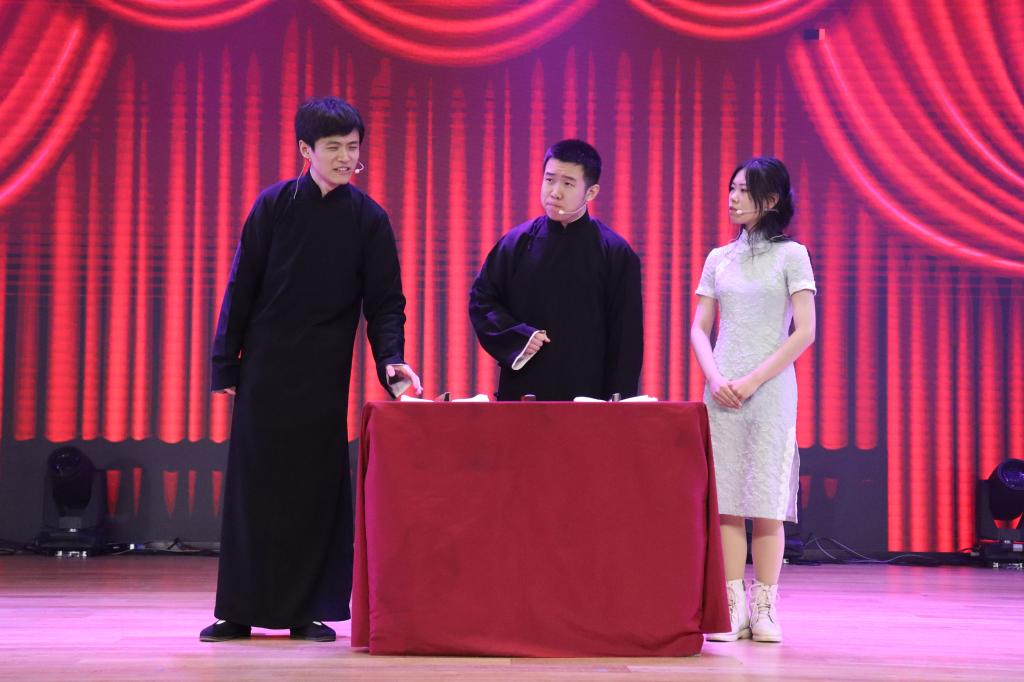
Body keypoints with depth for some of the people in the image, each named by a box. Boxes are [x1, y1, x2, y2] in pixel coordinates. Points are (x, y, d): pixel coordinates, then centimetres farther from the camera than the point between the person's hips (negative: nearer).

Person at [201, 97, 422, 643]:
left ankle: (308, 611, 10)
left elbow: (385, 302, -1)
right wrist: (225, 365, 0)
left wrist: (391, 360, -18)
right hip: (265, 367, 0)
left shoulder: (368, 219, 0)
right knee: (254, 483, 3)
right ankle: (239, 610, 10)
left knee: (317, 486, 2)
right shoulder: (274, 205, -1)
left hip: (324, 373, 0)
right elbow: (241, 287, 2)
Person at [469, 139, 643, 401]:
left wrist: (618, 401, -6)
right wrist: (517, 336, -7)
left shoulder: (615, 253, -1)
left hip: (588, 394, -1)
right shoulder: (516, 243, 4)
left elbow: (626, 337, 0)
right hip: (522, 392, 1)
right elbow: (481, 300, 10)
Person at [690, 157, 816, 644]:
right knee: (726, 501, -1)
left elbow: (804, 332, -6)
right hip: (722, 392, 3)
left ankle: (765, 608, 2)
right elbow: (699, 329, 12)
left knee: (766, 501, -4)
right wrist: (715, 378, -7)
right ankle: (733, 608, 2)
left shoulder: (791, 255, 1)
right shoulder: (719, 259, 13)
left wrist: (753, 381, -11)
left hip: (770, 390, -3)